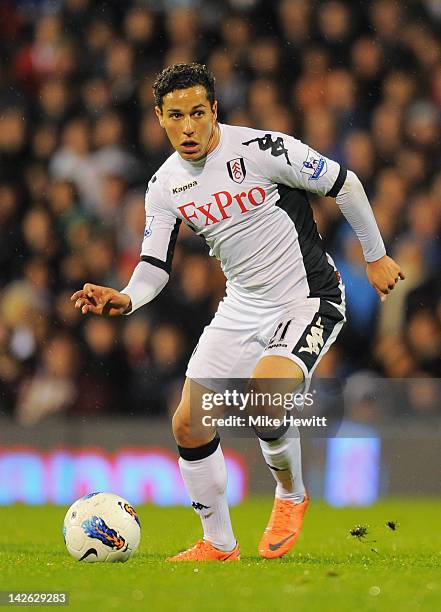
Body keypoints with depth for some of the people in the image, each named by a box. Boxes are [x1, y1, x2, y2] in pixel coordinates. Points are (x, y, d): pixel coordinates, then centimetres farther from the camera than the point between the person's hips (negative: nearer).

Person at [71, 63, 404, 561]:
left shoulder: (262, 149, -18)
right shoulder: (165, 186, -1)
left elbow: (343, 183, -8)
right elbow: (156, 265, 2)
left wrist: (376, 257, 0)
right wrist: (126, 299, -20)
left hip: (309, 300, -6)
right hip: (243, 307, 6)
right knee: (188, 426, -1)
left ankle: (291, 495, 0)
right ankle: (218, 545, 17)